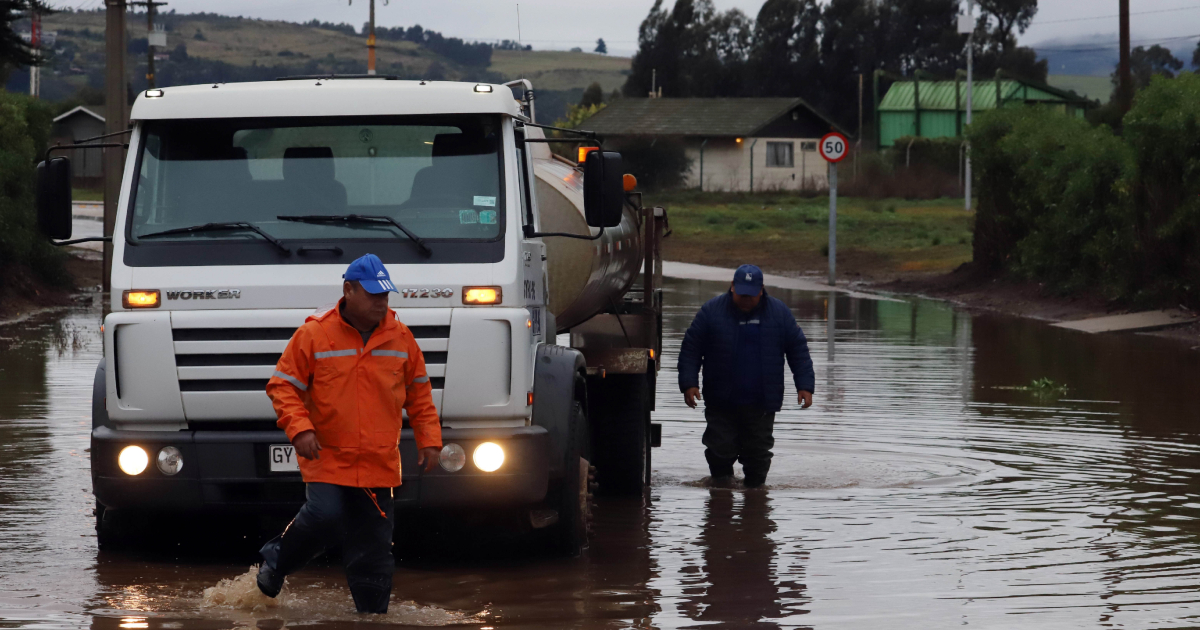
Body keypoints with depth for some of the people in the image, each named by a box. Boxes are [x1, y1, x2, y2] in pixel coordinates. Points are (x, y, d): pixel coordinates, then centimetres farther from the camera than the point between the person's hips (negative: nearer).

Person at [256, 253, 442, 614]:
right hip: (327, 458, -3)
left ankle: (372, 613, 13)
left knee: (374, 546, 3)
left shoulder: (401, 339, 6)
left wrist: (429, 440, 8)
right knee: (324, 518, -22)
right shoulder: (313, 335, -6)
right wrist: (298, 428, -16)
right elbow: (283, 385, -2)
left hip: (378, 463, 3)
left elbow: (419, 393, 16)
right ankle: (276, 560, 5)